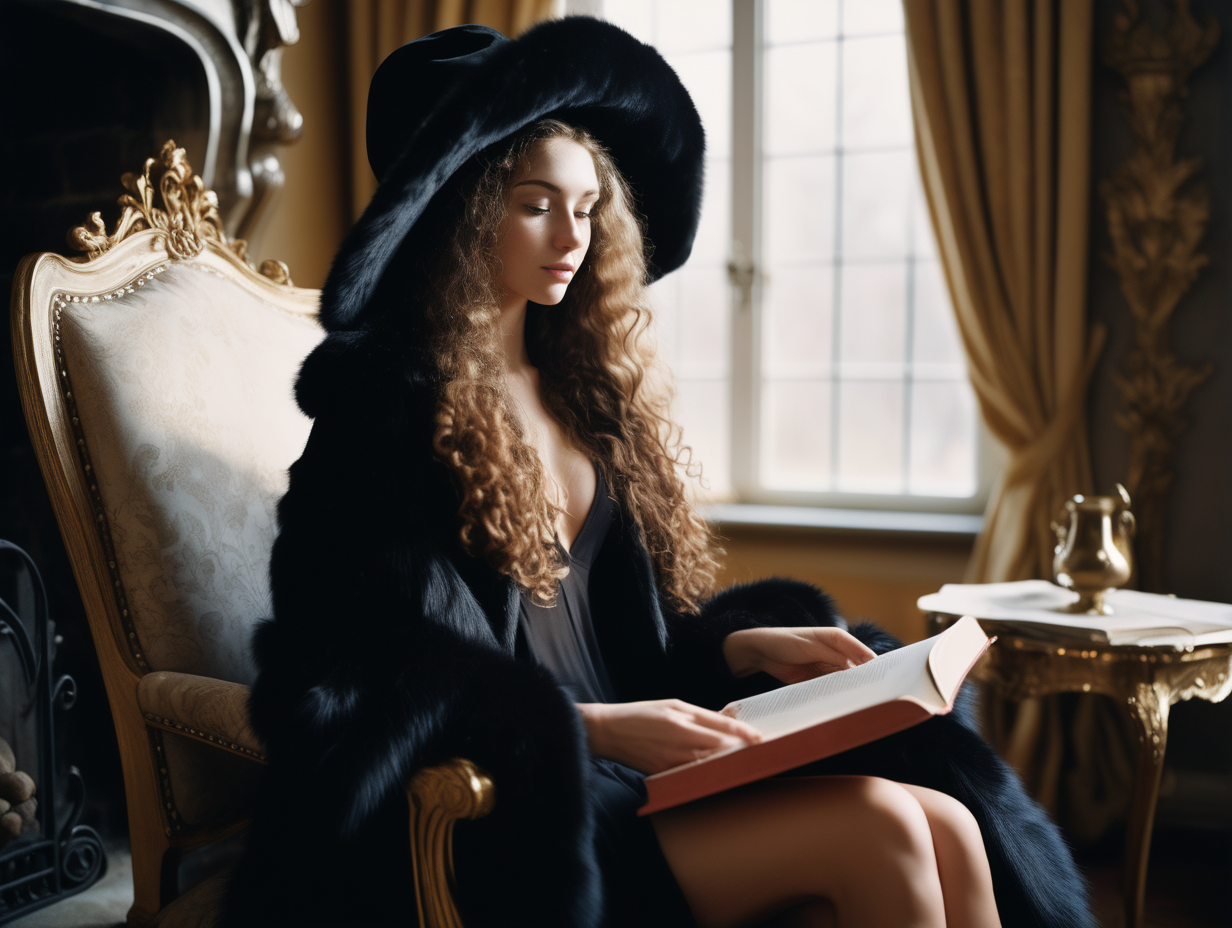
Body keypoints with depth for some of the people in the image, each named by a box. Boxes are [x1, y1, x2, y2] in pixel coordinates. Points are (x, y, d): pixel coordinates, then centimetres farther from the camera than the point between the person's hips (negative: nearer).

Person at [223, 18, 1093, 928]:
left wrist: (743, 645, 0)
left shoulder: (590, 389, 15)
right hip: (506, 807, -6)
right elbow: (369, 675, -12)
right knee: (878, 832, -22)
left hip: (628, 757, 6)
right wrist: (591, 725, -22)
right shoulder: (388, 405, -6)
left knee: (946, 827, -15)